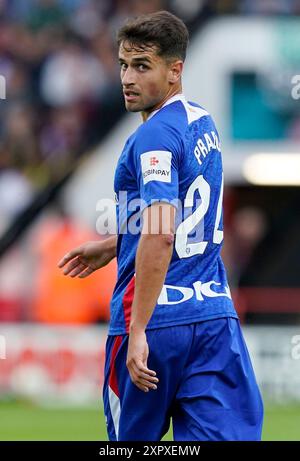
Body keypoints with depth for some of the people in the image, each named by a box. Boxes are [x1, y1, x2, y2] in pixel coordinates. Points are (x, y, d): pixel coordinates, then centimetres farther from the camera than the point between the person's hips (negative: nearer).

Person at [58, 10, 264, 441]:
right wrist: (111, 247, 36)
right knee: (226, 434, -1)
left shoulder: (154, 135, -13)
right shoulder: (202, 122, 15)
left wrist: (138, 330, -24)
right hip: (215, 314, 7)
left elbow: (160, 236, -24)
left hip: (157, 320, -7)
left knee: (132, 437, 9)